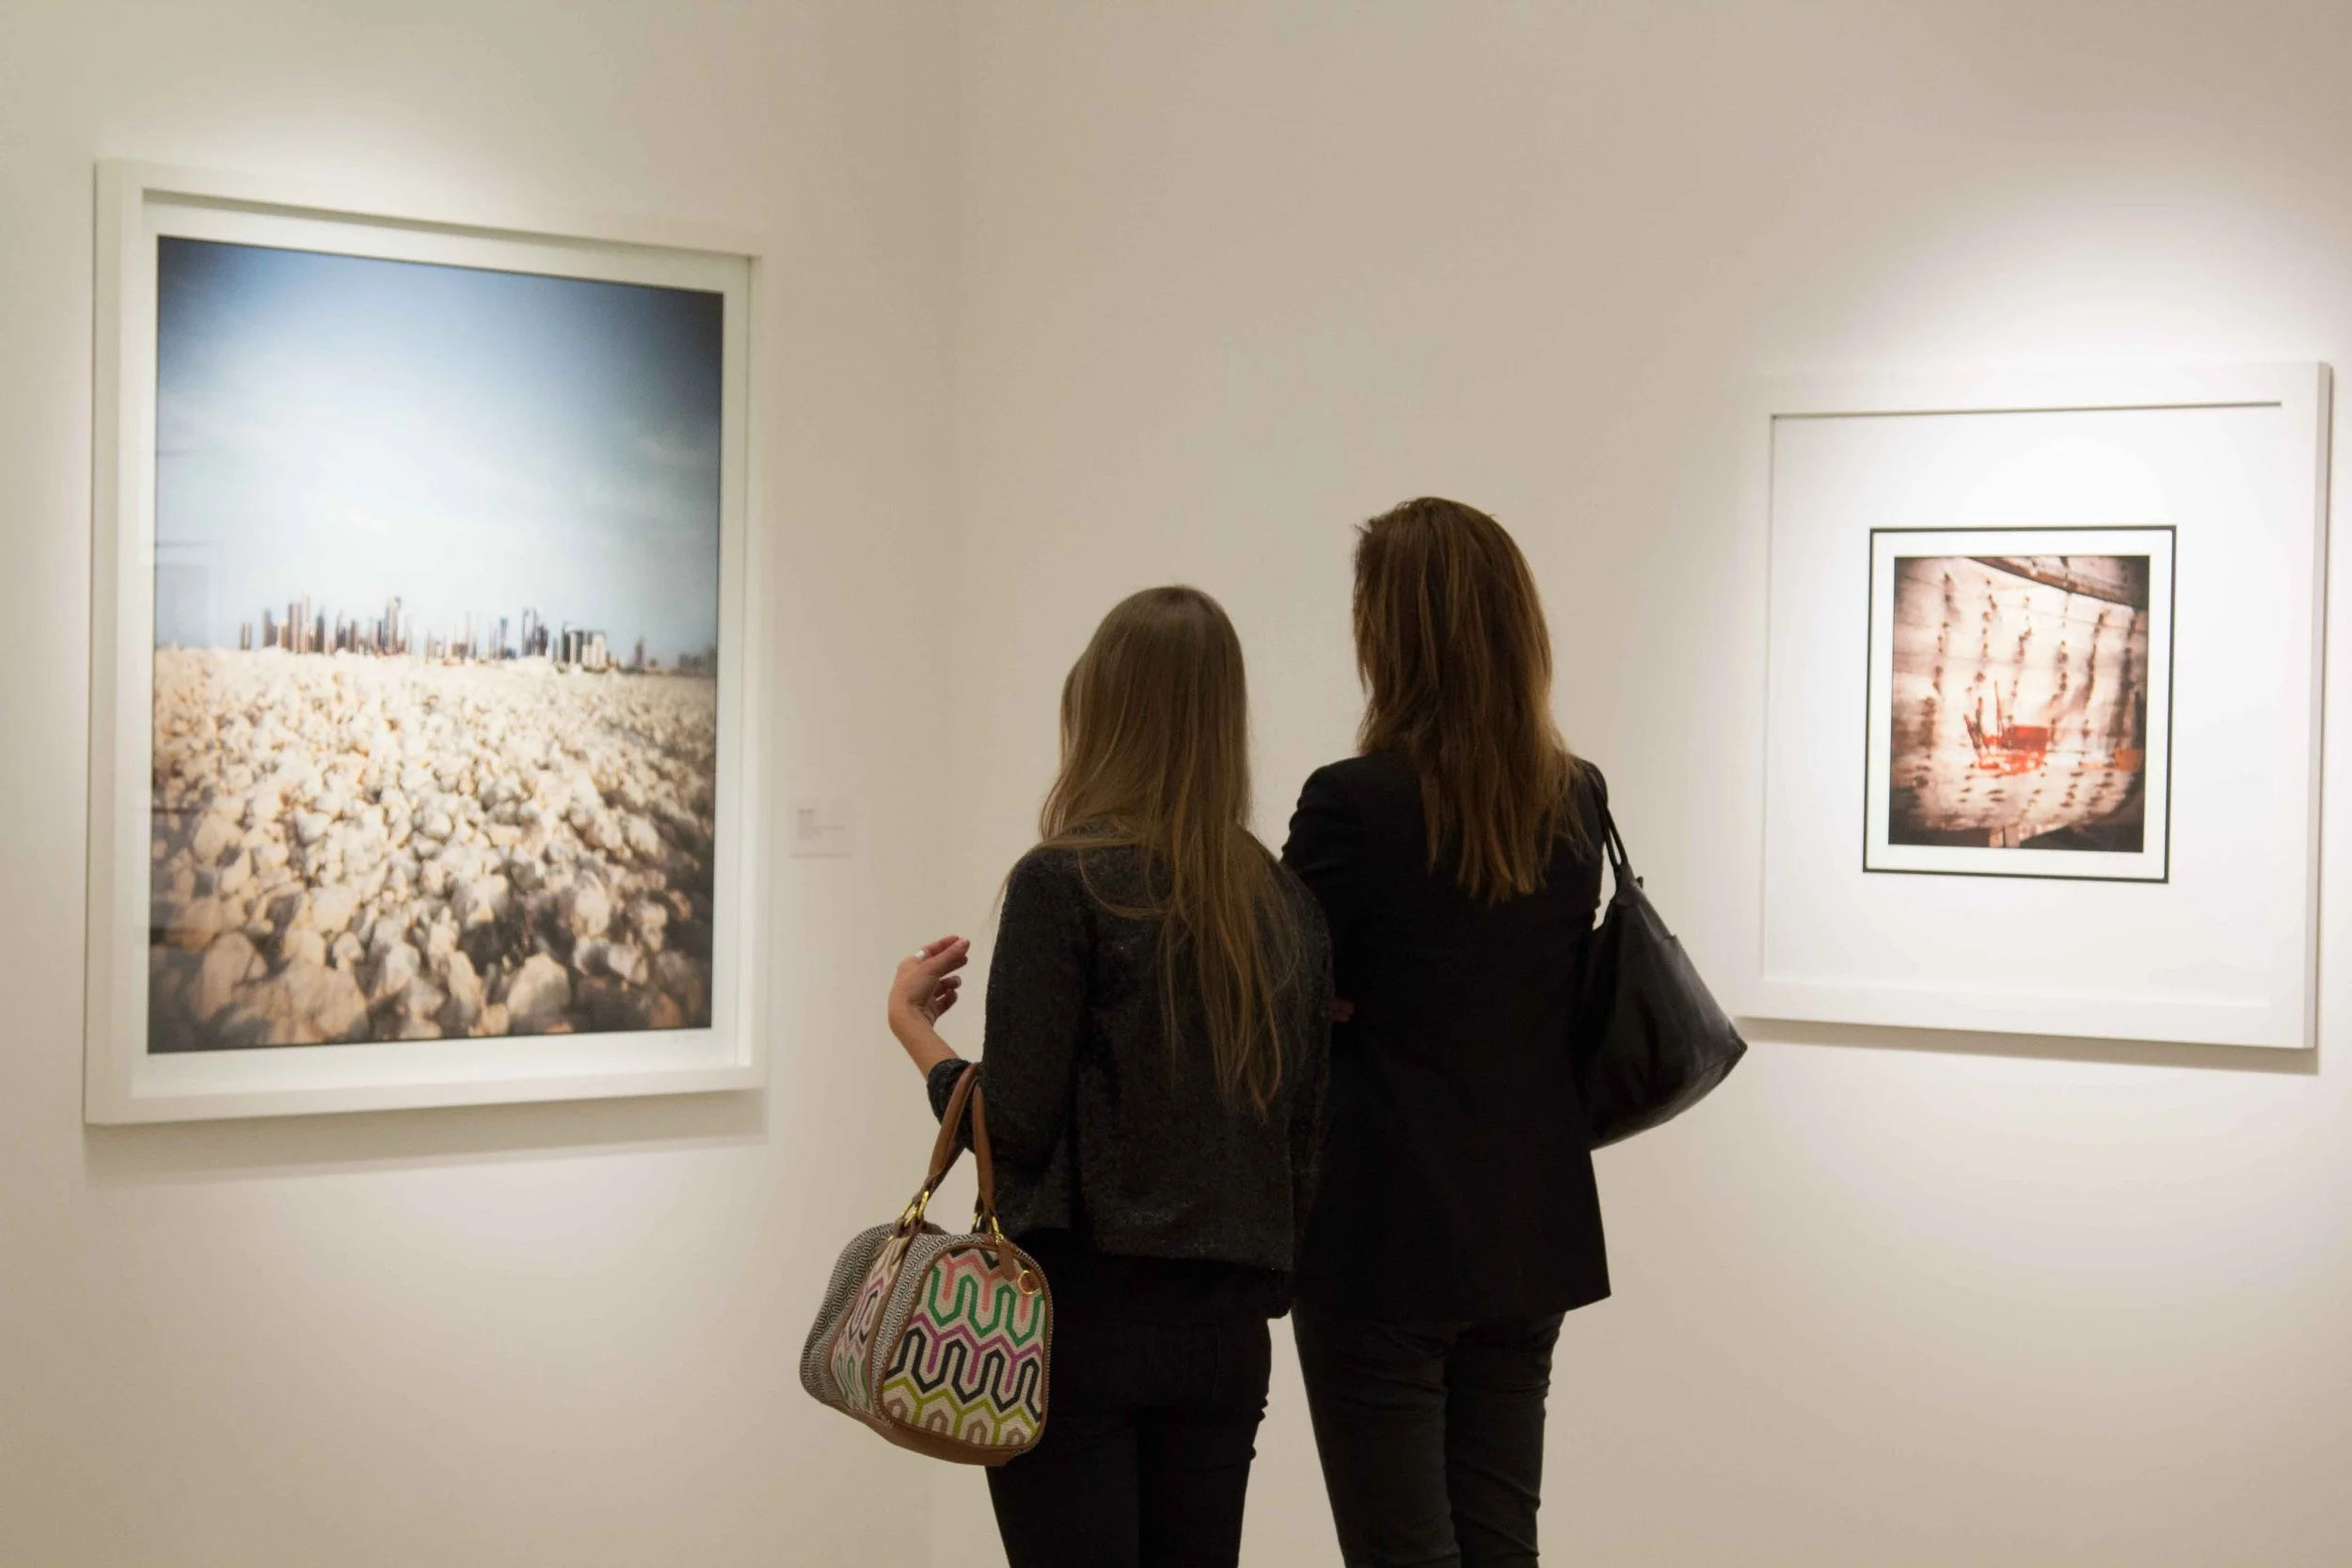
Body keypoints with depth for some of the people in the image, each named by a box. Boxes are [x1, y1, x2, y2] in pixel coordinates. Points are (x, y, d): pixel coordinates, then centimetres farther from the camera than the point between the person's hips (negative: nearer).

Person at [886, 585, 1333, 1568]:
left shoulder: (1064, 883, -10)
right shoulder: (1287, 906, 6)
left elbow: (1014, 1124, -12)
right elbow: (1300, 1144, 9)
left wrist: (912, 1023, 4)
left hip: (1080, 1310, -5)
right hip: (1225, 1327, 5)